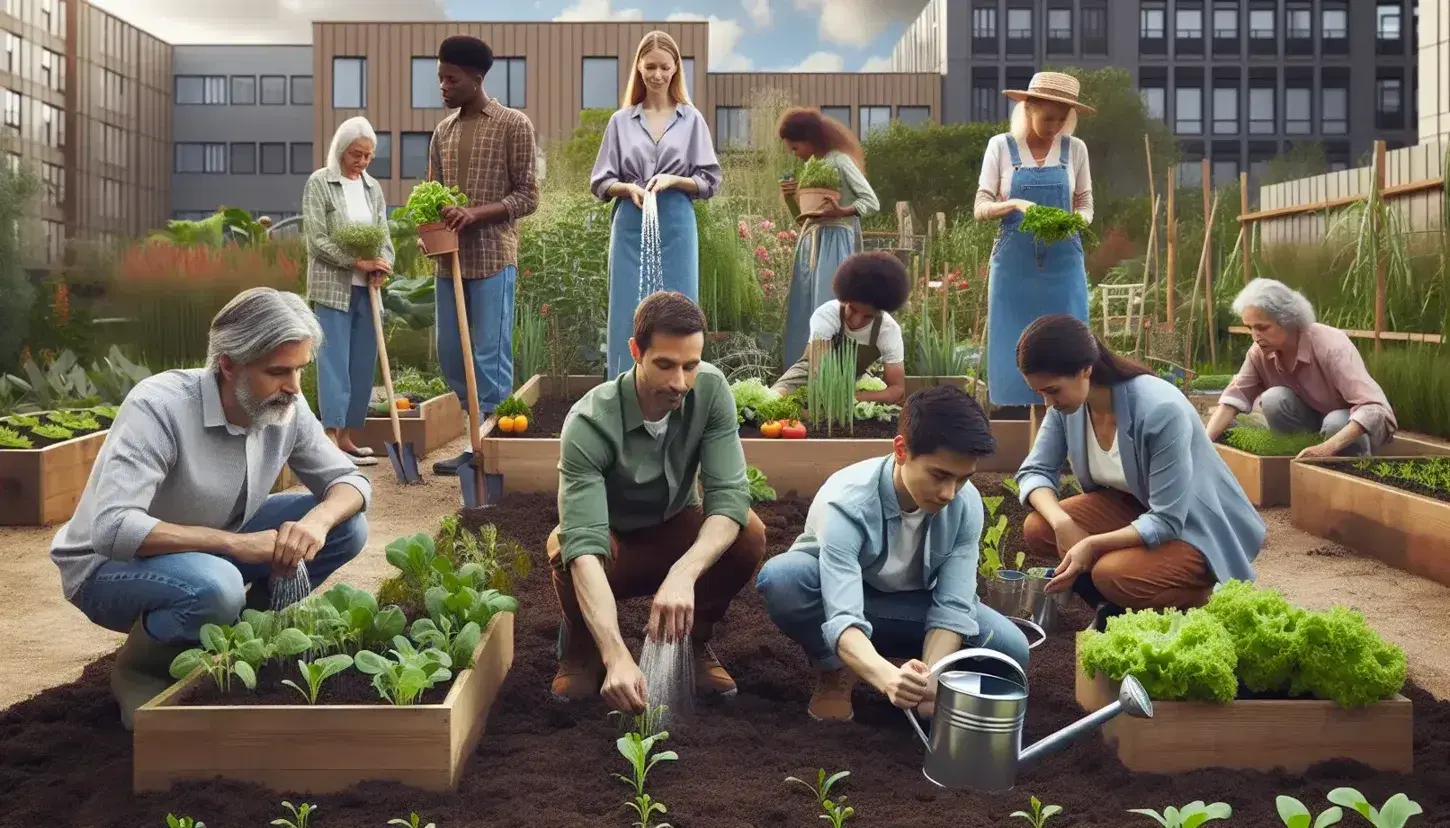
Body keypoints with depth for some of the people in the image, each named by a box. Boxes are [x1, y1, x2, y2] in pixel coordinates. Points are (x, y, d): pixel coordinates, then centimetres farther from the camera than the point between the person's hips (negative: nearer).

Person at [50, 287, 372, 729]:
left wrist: (318, 520, -28)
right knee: (215, 587, -39)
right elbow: (111, 529, -37)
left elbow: (349, 478, -4)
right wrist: (235, 543, -41)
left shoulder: (288, 407, -13)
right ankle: (137, 669, -6)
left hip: (212, 553, 6)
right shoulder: (159, 406, -31)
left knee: (346, 526, -10)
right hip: (110, 566, -6)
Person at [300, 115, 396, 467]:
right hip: (332, 287, -6)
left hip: (366, 289, 6)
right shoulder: (319, 183, -3)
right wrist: (359, 262, -17)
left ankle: (346, 436, 13)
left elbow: (384, 236, 13)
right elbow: (316, 240, -10)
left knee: (364, 363, 5)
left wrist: (382, 267, -8)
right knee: (334, 361, -8)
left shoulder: (373, 187, 13)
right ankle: (332, 439, -9)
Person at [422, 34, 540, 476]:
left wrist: (476, 213, -19)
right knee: (451, 355, 10)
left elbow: (527, 196, -5)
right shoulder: (443, 131, 14)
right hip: (450, 261, 6)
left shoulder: (514, 125, -3)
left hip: (492, 260, -6)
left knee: (489, 358, -4)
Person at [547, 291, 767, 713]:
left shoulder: (711, 390, -23)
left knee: (748, 533, -28)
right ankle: (582, 651, -4)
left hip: (677, 533, 3)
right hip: (611, 544, -2)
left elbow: (729, 495, -29)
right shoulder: (589, 424, -33)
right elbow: (584, 547, -42)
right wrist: (617, 658, -55)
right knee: (564, 547, -36)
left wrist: (683, 575, -48)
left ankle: (692, 642, -1)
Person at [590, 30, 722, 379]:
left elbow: (710, 181, 4)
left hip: (676, 228, 0)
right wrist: (629, 188, -11)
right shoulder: (621, 121, 8)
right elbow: (599, 182, 8)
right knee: (629, 316, 0)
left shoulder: (692, 119, 6)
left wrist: (673, 180, -12)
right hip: (631, 228, 1)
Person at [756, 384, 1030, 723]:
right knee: (781, 577, -38)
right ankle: (835, 669, -9)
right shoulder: (848, 502, -35)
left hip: (907, 607, 3)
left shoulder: (967, 505, -22)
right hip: (835, 597, -3)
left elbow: (952, 606, -24)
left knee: (1010, 648, -21)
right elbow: (843, 618, -44)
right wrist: (888, 677, -63)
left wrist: (931, 679, -42)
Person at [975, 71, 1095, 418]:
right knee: (1013, 349, 0)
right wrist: (1015, 204, -23)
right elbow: (981, 208, -4)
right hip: (1014, 265, -1)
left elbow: (1086, 207, 8)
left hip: (1062, 266, 1)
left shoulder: (1075, 149, 5)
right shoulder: (1001, 146, 0)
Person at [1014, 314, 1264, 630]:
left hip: (1197, 529, -6)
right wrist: (1061, 522, -26)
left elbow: (1167, 522, -29)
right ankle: (1114, 605, 4)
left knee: (1113, 573, -33)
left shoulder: (1160, 410, -32)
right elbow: (1035, 471, -6)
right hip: (1133, 508, 7)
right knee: (1038, 530, -16)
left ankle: (1198, 600, -2)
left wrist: (1091, 545, -37)